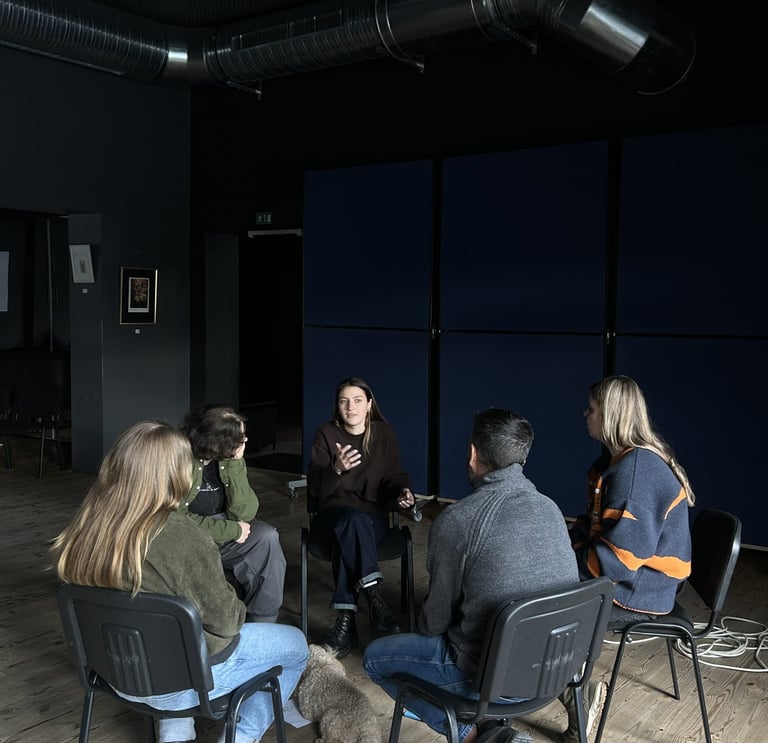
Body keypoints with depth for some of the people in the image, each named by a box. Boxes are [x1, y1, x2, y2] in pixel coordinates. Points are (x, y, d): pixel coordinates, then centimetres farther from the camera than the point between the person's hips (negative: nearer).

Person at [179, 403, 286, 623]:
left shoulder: (228, 461, -3)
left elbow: (244, 513, -11)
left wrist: (235, 465, -20)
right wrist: (232, 530, -18)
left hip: (219, 535, 6)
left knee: (266, 537, -17)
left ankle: (262, 624, -4)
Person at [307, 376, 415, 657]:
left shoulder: (384, 434, 5)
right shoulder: (326, 434, 1)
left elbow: (394, 477, 9)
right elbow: (315, 489, -5)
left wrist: (403, 492, -15)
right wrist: (336, 469, -26)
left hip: (373, 517, 0)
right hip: (332, 515, 0)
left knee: (346, 535, -36)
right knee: (353, 519, -38)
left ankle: (346, 619, -37)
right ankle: (373, 595, -42)